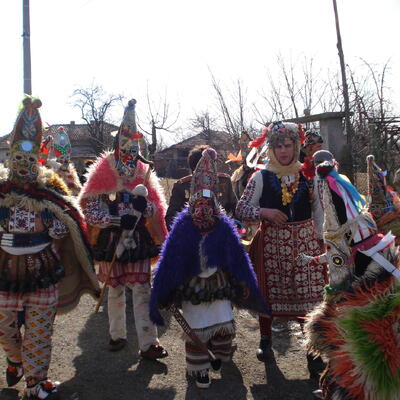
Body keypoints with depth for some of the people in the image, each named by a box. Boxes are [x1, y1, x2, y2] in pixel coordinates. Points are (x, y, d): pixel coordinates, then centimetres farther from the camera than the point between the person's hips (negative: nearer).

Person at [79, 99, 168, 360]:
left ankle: (148, 343, 3)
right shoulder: (102, 174, -4)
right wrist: (118, 221, -20)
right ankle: (117, 335, 31)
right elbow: (91, 211, -9)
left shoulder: (143, 173, 5)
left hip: (139, 242, 1)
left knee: (142, 291, -1)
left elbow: (154, 211, 6)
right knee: (115, 291, 13)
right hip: (111, 242, -1)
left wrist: (142, 204, -16)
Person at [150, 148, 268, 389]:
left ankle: (219, 357, 36)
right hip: (191, 286, -1)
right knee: (196, 329, 5)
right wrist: (160, 292, -9)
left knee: (224, 325, 5)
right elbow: (169, 260, -9)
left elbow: (238, 257, -1)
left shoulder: (224, 226, -7)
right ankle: (200, 370, 28)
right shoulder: (183, 226, -11)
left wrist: (248, 285, 1)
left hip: (219, 284, 2)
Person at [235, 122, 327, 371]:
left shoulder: (307, 175, 5)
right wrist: (265, 212, -18)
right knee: (268, 290, 9)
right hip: (271, 241, -1)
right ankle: (265, 339, 31)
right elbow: (241, 209, -3)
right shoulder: (261, 177, -1)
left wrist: (319, 236, 3)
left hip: (305, 241, 1)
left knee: (309, 290, -1)